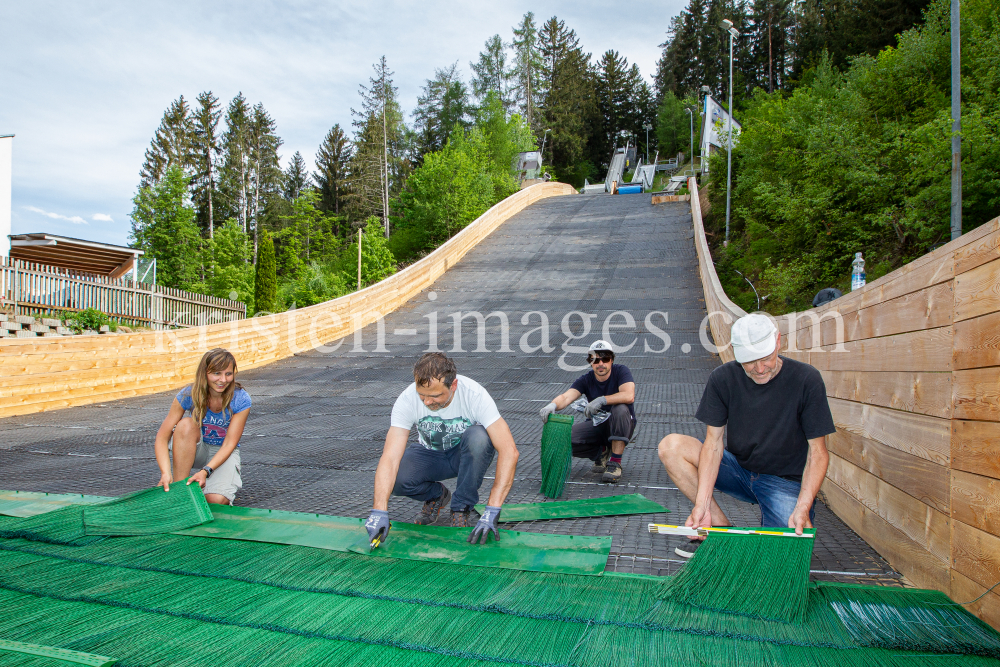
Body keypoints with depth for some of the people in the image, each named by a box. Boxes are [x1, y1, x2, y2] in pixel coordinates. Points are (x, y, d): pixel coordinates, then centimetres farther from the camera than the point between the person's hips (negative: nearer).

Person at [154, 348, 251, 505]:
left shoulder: (240, 400, -21)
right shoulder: (188, 395, -19)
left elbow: (229, 444, -20)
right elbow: (162, 437, -21)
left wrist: (205, 471, -34)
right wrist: (165, 473, -35)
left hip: (224, 452, -1)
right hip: (196, 449, 1)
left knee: (216, 500, -28)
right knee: (186, 424, -33)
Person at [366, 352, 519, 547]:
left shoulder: (474, 394, -32)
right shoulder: (407, 400, -27)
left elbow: (509, 451, -36)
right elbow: (390, 458, -31)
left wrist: (491, 511, -42)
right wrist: (379, 511, -43)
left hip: (468, 455, -1)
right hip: (431, 455, 1)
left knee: (478, 437, -36)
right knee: (395, 478, -29)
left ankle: (462, 507, -12)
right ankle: (437, 495, 5)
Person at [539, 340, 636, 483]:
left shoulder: (621, 371, -13)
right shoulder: (586, 379, -6)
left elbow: (629, 396, -31)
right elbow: (566, 397, -22)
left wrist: (602, 400, -42)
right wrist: (553, 405, -45)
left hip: (620, 427, -3)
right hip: (596, 425, 3)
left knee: (620, 409, -36)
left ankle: (615, 462, -25)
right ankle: (601, 452, 6)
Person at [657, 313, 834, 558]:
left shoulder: (806, 379, -16)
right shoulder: (722, 379, -10)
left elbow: (817, 452, -13)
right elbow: (714, 442, -12)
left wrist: (803, 508, -27)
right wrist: (702, 502, -25)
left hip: (786, 482, -2)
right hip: (738, 470, 3)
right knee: (671, 446, -19)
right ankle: (721, 527, -9)